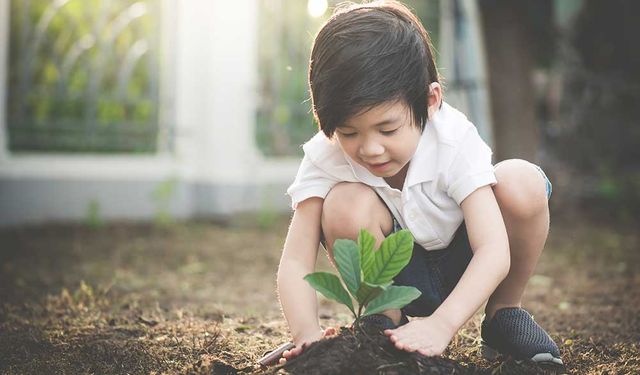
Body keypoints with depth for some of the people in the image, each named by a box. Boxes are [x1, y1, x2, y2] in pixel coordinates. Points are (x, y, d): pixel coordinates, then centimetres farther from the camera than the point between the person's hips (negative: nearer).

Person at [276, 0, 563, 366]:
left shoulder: (455, 140, -27)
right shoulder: (325, 158, -23)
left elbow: (493, 250, -34)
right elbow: (295, 263, -26)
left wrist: (441, 325, -49)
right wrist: (308, 332, -47)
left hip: (462, 268, 0)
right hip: (394, 276, 0)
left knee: (522, 183, -28)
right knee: (345, 205, -32)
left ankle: (504, 312, -3)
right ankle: (385, 322, -6)